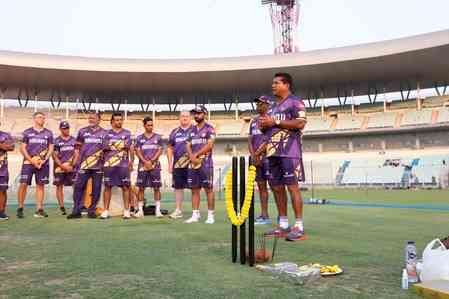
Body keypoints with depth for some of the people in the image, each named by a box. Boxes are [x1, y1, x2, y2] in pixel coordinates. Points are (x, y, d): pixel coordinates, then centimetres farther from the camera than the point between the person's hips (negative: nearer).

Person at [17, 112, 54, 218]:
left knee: (40, 185, 3)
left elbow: (51, 149, 9)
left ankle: (39, 209, 7)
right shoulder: (27, 132, 6)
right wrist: (32, 161, -9)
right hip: (28, 162, -2)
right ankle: (20, 208, 4)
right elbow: (22, 148, 2)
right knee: (23, 184, -6)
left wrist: (44, 160, -6)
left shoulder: (48, 133, 10)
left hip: (43, 163, 2)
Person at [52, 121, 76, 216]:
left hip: (71, 166, 2)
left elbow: (76, 153, 6)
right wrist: (62, 165, -12)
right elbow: (55, 155, -2)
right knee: (59, 186, 3)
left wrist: (71, 164, -6)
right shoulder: (56, 141, 1)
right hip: (59, 167, -1)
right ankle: (62, 207, 9)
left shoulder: (74, 140, 9)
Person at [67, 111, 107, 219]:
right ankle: (76, 210, 4)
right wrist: (75, 161, 2)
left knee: (96, 189, 3)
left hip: (98, 165, 0)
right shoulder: (82, 131, 10)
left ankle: (92, 210, 13)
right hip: (83, 164, 0)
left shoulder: (104, 133, 8)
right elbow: (77, 148, 11)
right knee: (78, 186, -2)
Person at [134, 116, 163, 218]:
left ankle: (158, 210, 3)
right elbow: (137, 151, 3)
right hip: (142, 166, 1)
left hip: (155, 165, -1)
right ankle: (140, 210, 9)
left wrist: (151, 161, -9)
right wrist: (145, 162, -10)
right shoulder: (139, 138, 9)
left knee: (156, 188, -1)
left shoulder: (158, 137, 7)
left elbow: (160, 151, 1)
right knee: (141, 188, 2)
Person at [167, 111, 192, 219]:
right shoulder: (175, 132, 12)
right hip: (177, 164, 4)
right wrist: (170, 164, 8)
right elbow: (170, 148, 15)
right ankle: (178, 210, 19)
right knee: (178, 187, 9)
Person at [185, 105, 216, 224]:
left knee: (208, 189, -3)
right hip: (193, 163, 6)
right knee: (194, 190, 7)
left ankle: (210, 215, 2)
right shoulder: (193, 130, 17)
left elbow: (209, 145, -12)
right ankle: (195, 214, 12)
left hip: (205, 163, -6)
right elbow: (188, 146, 12)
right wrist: (191, 157, -6)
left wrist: (196, 154, -10)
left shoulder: (209, 128, -2)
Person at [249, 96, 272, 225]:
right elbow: (250, 140, 15)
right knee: (261, 186, 8)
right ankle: (264, 215, 13)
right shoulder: (253, 121, 19)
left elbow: (268, 139, -12)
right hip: (256, 158, 8)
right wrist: (253, 155, -1)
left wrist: (257, 154, -12)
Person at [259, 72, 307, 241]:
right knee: (276, 187, 8)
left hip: (289, 152, -9)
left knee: (292, 186, -10)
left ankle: (299, 227, -5)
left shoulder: (295, 102, -3)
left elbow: (300, 123, -16)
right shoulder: (273, 106, 23)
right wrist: (264, 125, 5)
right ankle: (283, 226, 17)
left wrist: (275, 122, -15)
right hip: (273, 152, 9)